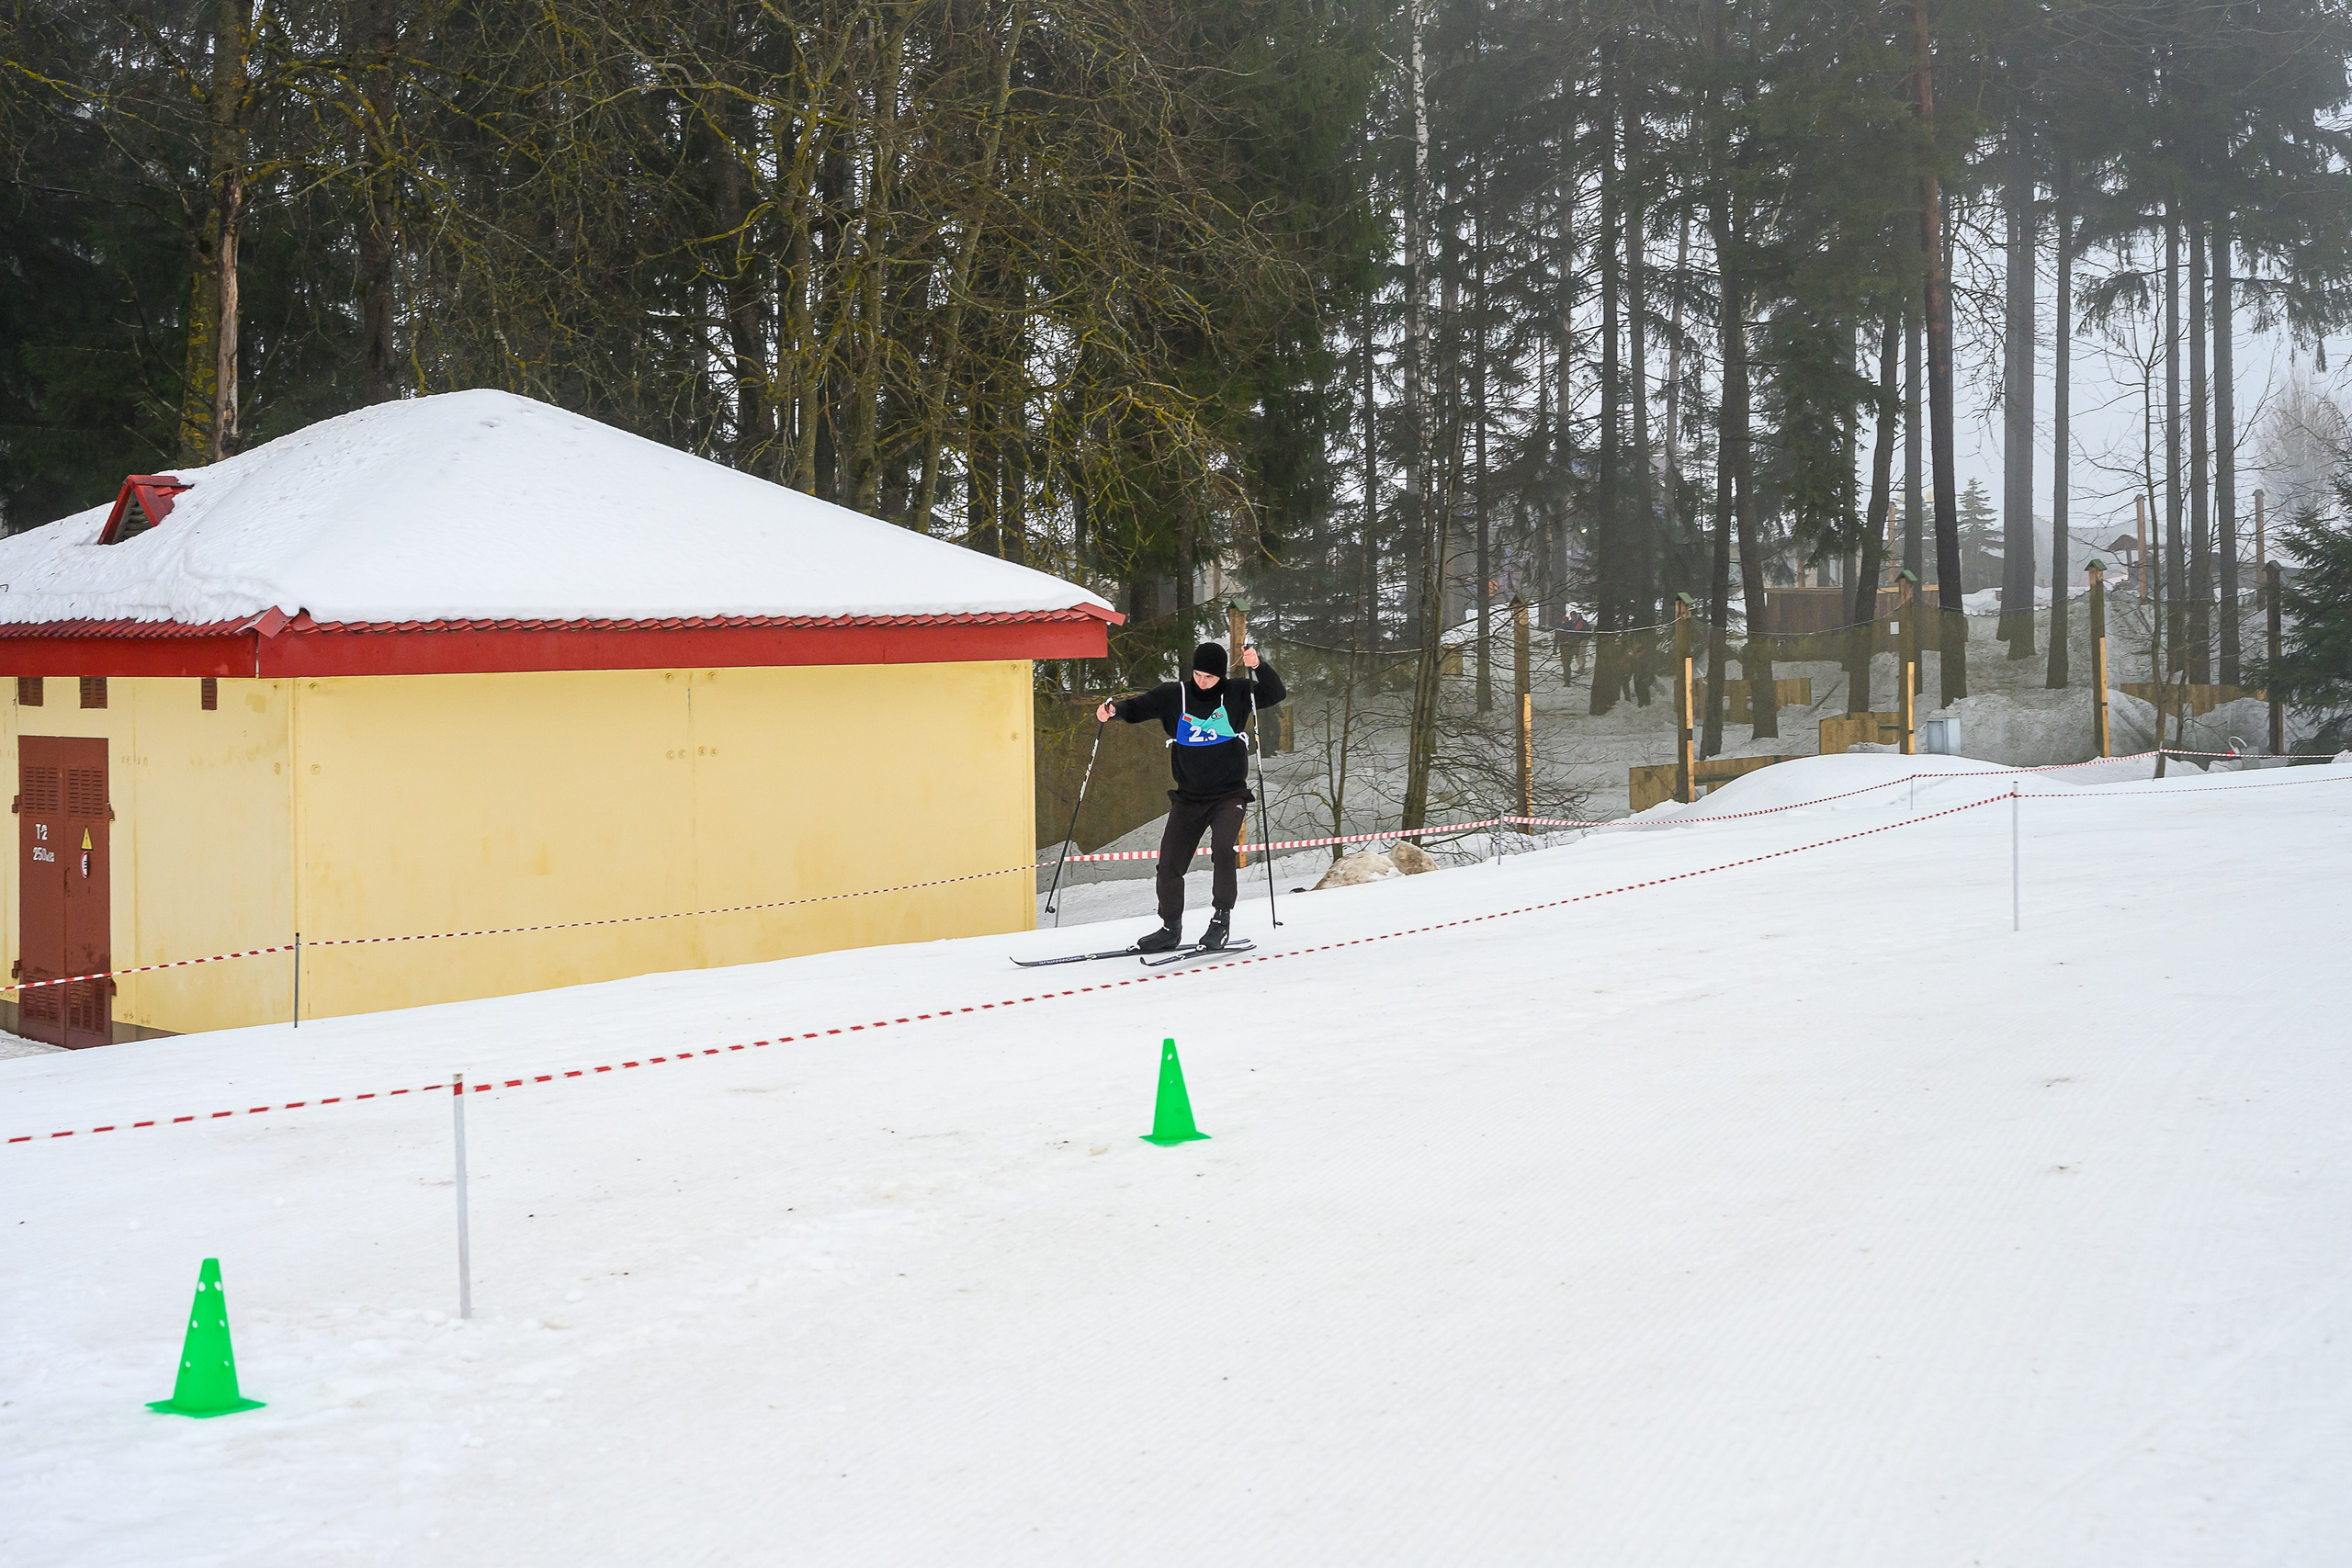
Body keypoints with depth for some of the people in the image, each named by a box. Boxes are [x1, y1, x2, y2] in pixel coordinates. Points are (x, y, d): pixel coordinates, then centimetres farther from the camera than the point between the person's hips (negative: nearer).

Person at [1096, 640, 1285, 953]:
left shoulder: (1237, 694, -3)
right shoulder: (1174, 696, -1)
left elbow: (1275, 694, -9)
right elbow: (1138, 707, 2)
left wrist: (1258, 666, -26)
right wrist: (1114, 710, -18)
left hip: (1229, 794, -3)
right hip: (1189, 796, 3)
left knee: (1222, 848, -25)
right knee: (1170, 861, 1)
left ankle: (1221, 918, -11)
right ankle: (1170, 927, 17)